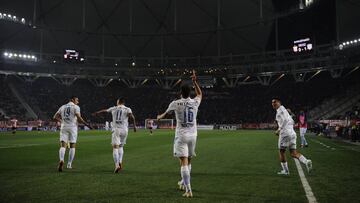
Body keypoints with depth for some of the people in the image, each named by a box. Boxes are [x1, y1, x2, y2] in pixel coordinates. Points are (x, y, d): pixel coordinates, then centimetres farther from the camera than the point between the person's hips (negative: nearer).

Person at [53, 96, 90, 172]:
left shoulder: (62, 107, 14)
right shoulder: (76, 107, -1)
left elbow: (55, 117, 10)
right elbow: (79, 118, -13)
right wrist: (86, 124, -4)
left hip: (64, 127, 3)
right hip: (72, 127, -3)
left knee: (63, 146, 0)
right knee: (72, 146, 8)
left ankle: (61, 160, -25)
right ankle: (69, 164, 10)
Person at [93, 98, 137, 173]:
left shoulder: (113, 108, 13)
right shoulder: (127, 109, 7)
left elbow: (104, 110, 28)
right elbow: (132, 116, -14)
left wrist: (96, 113, 44)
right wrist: (134, 125, -12)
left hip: (116, 129, -1)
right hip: (124, 130, 1)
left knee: (115, 147, -4)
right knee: (121, 146, 20)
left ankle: (117, 165, -19)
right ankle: (120, 162, 7)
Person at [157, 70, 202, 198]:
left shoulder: (176, 103, -5)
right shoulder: (195, 102, 2)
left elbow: (166, 113, 15)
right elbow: (200, 94, 27)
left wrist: (160, 117, 36)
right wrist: (194, 81, 26)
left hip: (181, 136, -4)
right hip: (193, 135, 4)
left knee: (184, 162, -7)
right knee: (188, 161, 19)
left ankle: (188, 190, -14)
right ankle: (183, 183, 38)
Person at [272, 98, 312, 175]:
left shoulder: (281, 109, -3)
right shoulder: (284, 110, 24)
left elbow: (285, 120, -17)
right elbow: (291, 122, 28)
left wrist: (279, 130, -12)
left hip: (285, 133, -8)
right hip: (292, 133, 9)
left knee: (281, 152, 6)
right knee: (293, 153, 7)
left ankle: (285, 170, 11)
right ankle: (306, 161, -14)